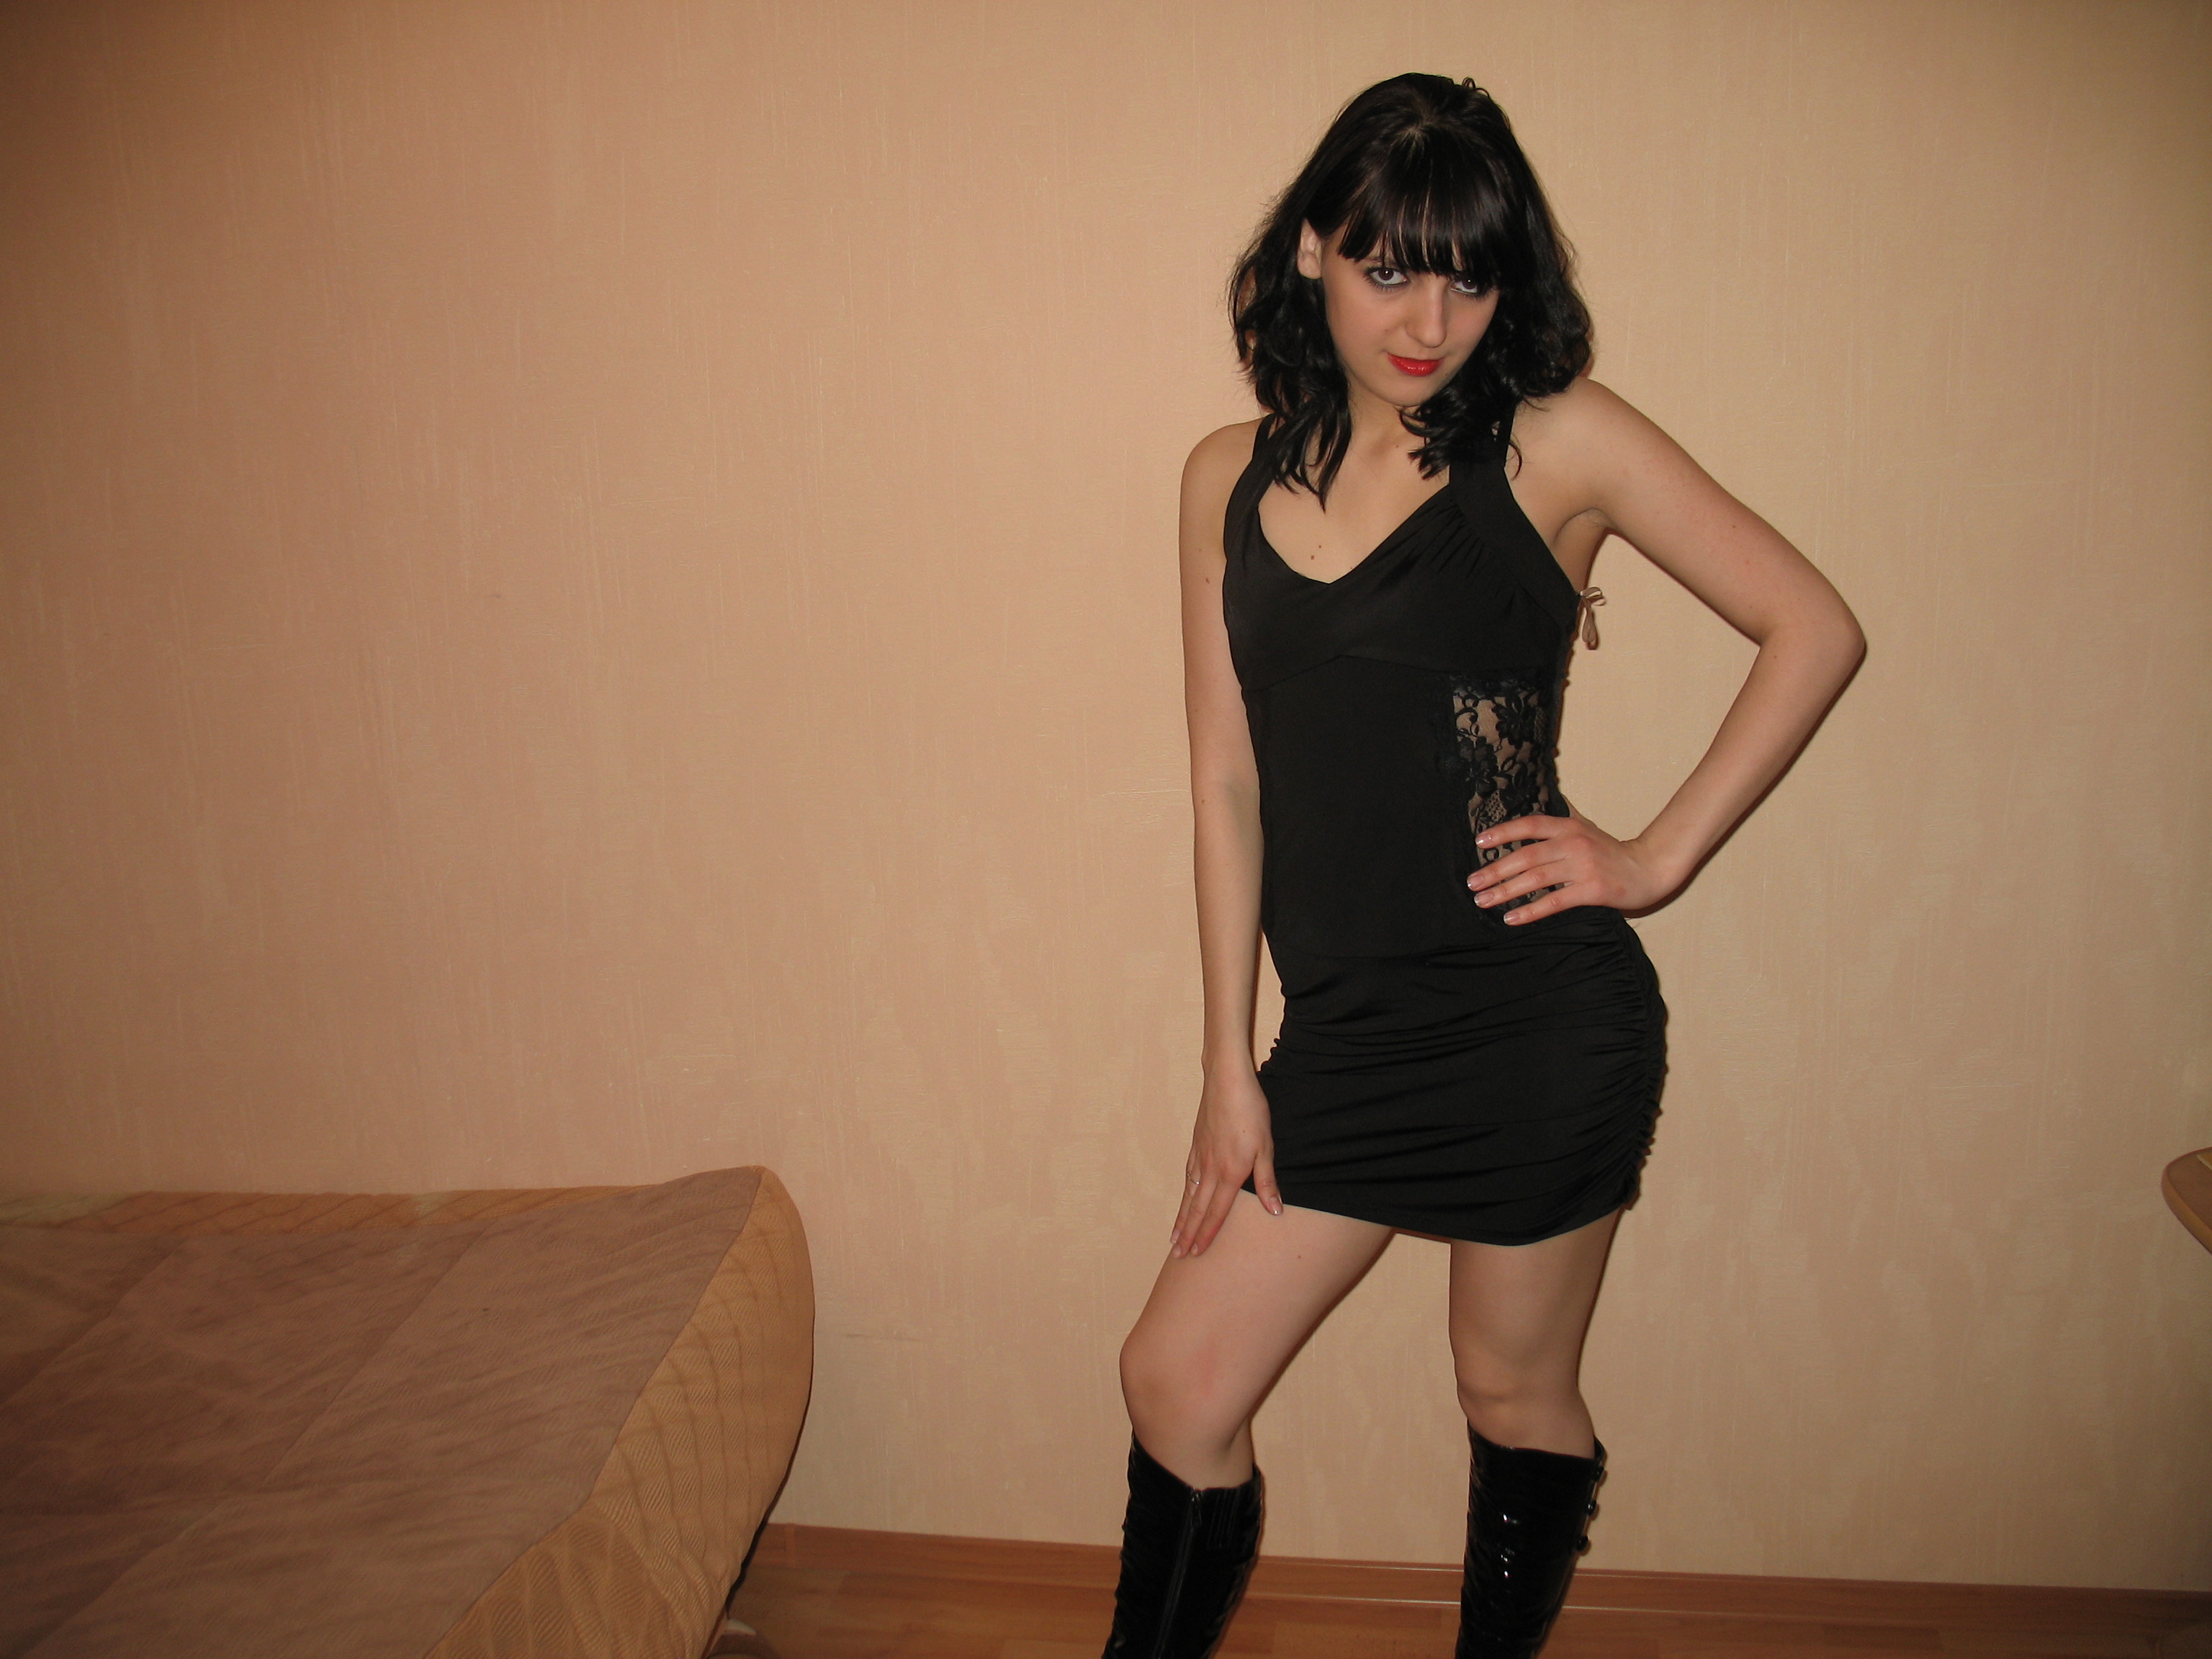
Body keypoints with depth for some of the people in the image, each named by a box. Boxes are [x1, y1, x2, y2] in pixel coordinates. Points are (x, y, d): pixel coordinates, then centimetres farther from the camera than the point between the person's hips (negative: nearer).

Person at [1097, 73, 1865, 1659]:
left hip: (1541, 1011, -4)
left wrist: (1660, 856, -6)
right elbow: (1228, 783, 7)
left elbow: (1815, 629, -1)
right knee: (1177, 1379, 7)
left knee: (1517, 1393, 13)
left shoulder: (1558, 441, -4)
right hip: (1349, 1023, 4)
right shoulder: (1232, 478, 8)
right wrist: (1231, 1065, 6)